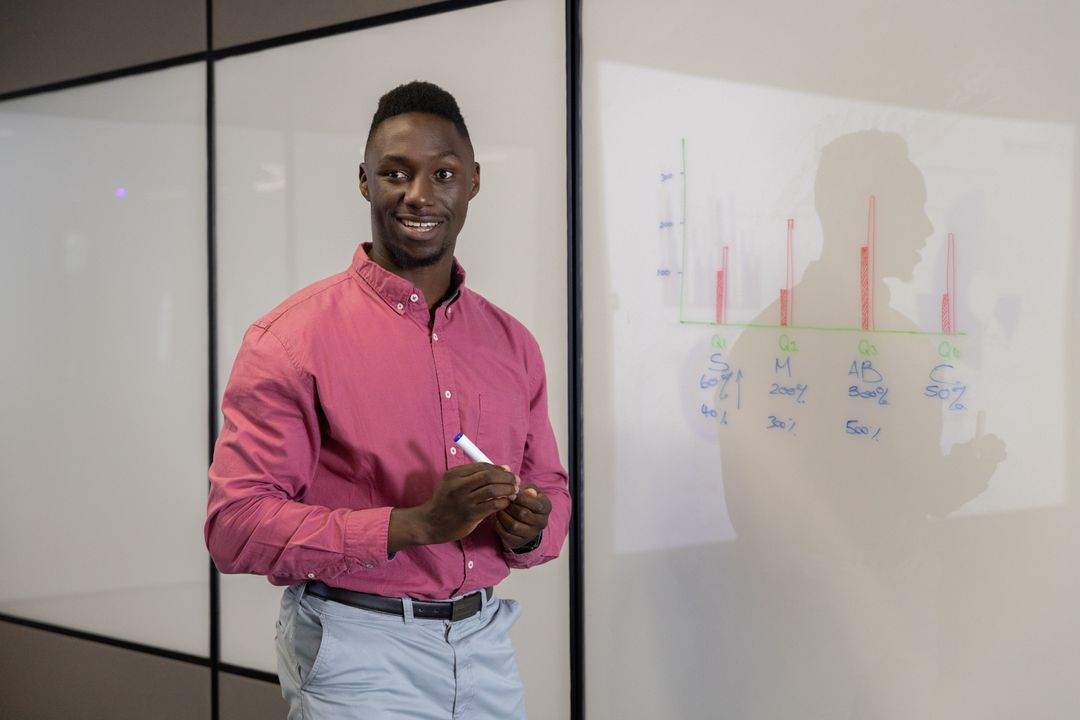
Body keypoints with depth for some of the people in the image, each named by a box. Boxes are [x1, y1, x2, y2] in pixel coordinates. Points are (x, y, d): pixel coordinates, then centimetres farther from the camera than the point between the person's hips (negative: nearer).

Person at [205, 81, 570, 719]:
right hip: (359, 658, -5)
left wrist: (530, 528, -8)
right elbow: (235, 524, -16)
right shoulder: (291, 338, -10)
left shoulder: (512, 343, 7)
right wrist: (414, 524, -24)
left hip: (486, 645, 5)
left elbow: (552, 489, 16)